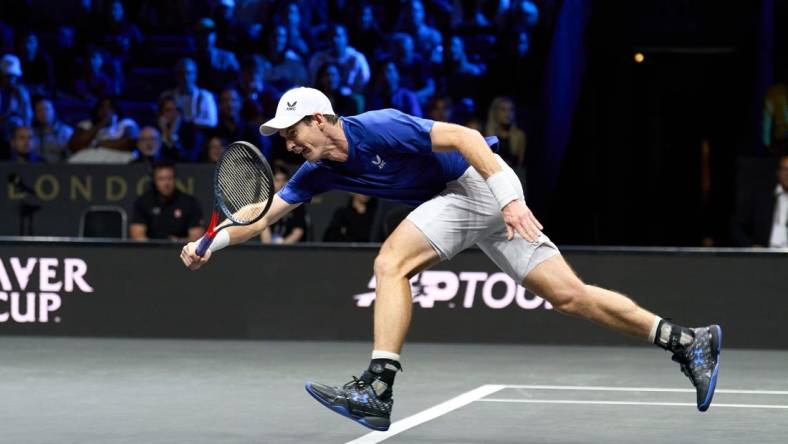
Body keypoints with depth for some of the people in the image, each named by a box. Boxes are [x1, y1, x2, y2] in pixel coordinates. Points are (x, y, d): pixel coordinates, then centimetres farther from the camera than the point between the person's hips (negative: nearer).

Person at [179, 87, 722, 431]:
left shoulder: (378, 128, -19)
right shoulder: (319, 171, 6)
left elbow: (464, 136, -21)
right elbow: (264, 211, 12)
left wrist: (509, 196, -27)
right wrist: (210, 243, 2)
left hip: (481, 181, -8)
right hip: (456, 199, 8)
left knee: (391, 260, -20)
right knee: (570, 295, 1)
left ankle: (378, 389, -24)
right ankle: (687, 341, 3)